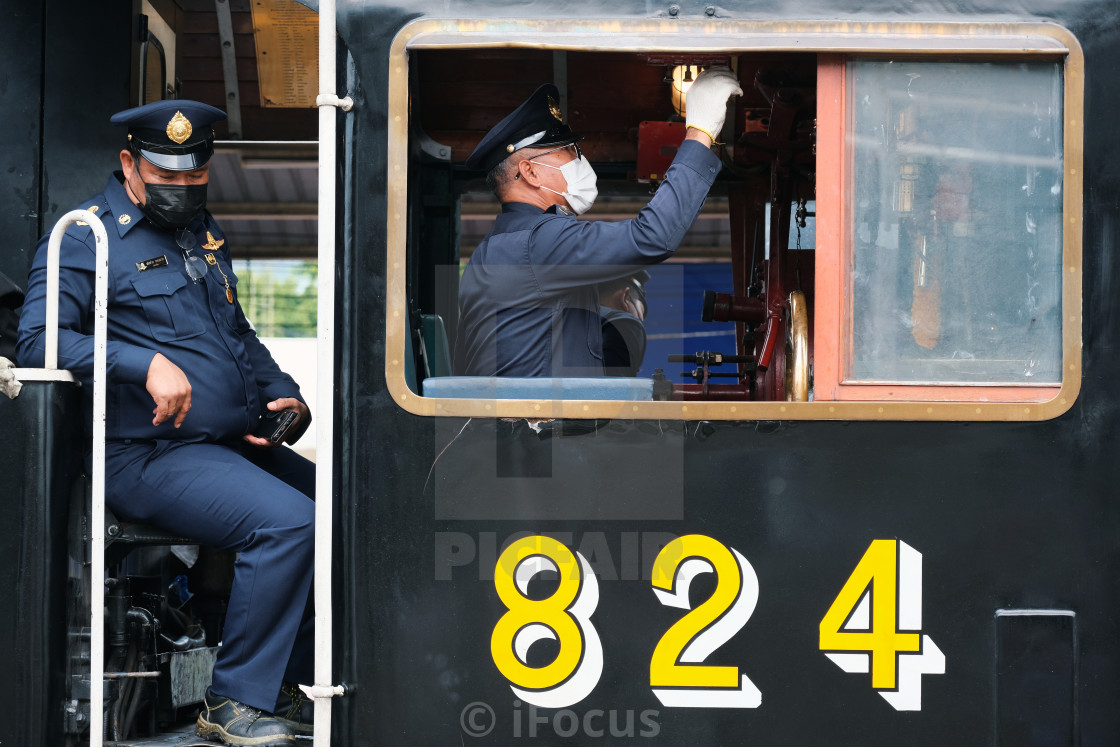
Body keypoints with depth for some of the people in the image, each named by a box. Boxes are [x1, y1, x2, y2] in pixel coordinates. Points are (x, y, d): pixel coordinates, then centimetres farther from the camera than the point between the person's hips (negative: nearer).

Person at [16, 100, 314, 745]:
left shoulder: (204, 231, 22)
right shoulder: (85, 237, -2)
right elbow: (37, 340, -14)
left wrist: (286, 397, 14)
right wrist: (147, 364, -23)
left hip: (238, 444, 8)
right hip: (149, 455, -8)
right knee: (288, 521, -28)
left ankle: (288, 689, 3)